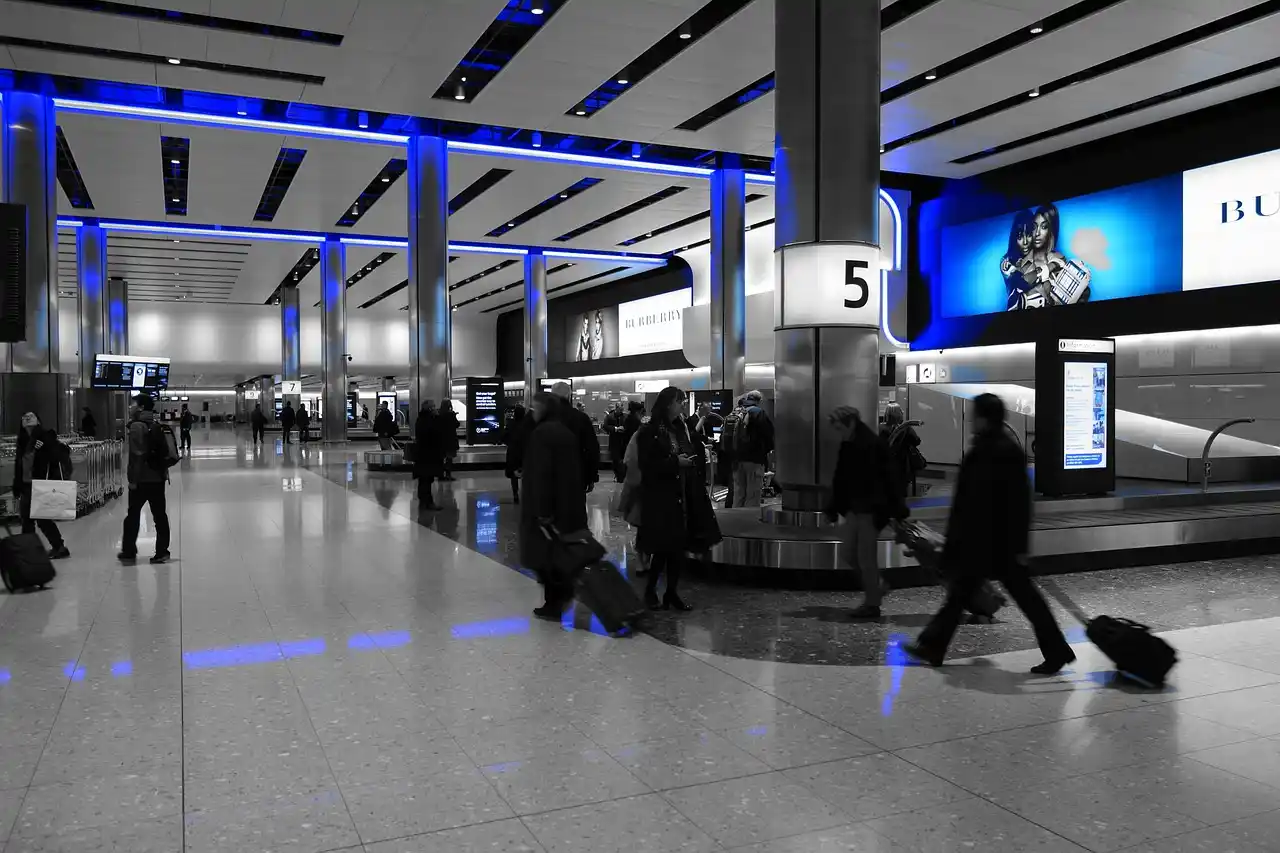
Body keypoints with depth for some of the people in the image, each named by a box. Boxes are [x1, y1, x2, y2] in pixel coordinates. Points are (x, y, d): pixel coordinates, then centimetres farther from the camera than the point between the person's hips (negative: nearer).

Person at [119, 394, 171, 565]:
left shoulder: (137, 426, -12)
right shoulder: (157, 425, 12)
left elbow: (137, 455, -18)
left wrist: (133, 479, -16)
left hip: (141, 480, -7)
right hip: (158, 478, 7)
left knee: (133, 515, 5)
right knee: (160, 515, 7)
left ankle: (129, 552, 12)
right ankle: (162, 552, 8)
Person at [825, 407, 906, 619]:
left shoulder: (874, 445, -17)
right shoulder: (847, 446, 7)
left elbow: (889, 479, -18)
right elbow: (840, 480, 13)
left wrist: (898, 512, -18)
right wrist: (833, 509, 14)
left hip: (871, 510, -8)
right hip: (854, 508, 8)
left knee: (866, 557, -2)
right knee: (847, 553, 10)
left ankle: (872, 604, 11)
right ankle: (876, 588, 28)